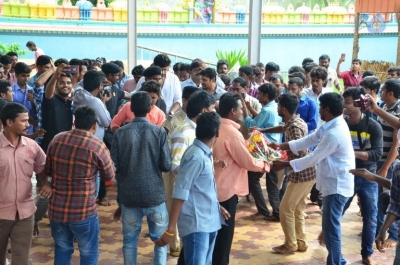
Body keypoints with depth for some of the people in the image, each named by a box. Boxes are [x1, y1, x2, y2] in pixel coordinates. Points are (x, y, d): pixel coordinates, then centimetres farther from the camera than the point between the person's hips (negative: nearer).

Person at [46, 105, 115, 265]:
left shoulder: (57, 140, 0)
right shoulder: (97, 147, -13)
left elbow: (48, 171, 13)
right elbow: (109, 175, 3)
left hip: (56, 208, 5)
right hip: (83, 211, -4)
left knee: (62, 251, 21)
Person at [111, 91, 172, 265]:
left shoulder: (120, 133, -5)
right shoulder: (159, 132, -7)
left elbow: (114, 166, -4)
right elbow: (166, 165, -7)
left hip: (129, 195, 1)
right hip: (155, 195, -1)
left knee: (129, 240, 15)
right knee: (161, 239, 15)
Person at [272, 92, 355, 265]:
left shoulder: (334, 134, -28)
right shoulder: (332, 125, 5)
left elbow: (313, 159, -23)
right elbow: (309, 140, 11)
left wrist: (285, 164, -15)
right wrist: (281, 146, 9)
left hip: (337, 185, -11)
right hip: (334, 182, 11)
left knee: (331, 227, -2)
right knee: (330, 224, 21)